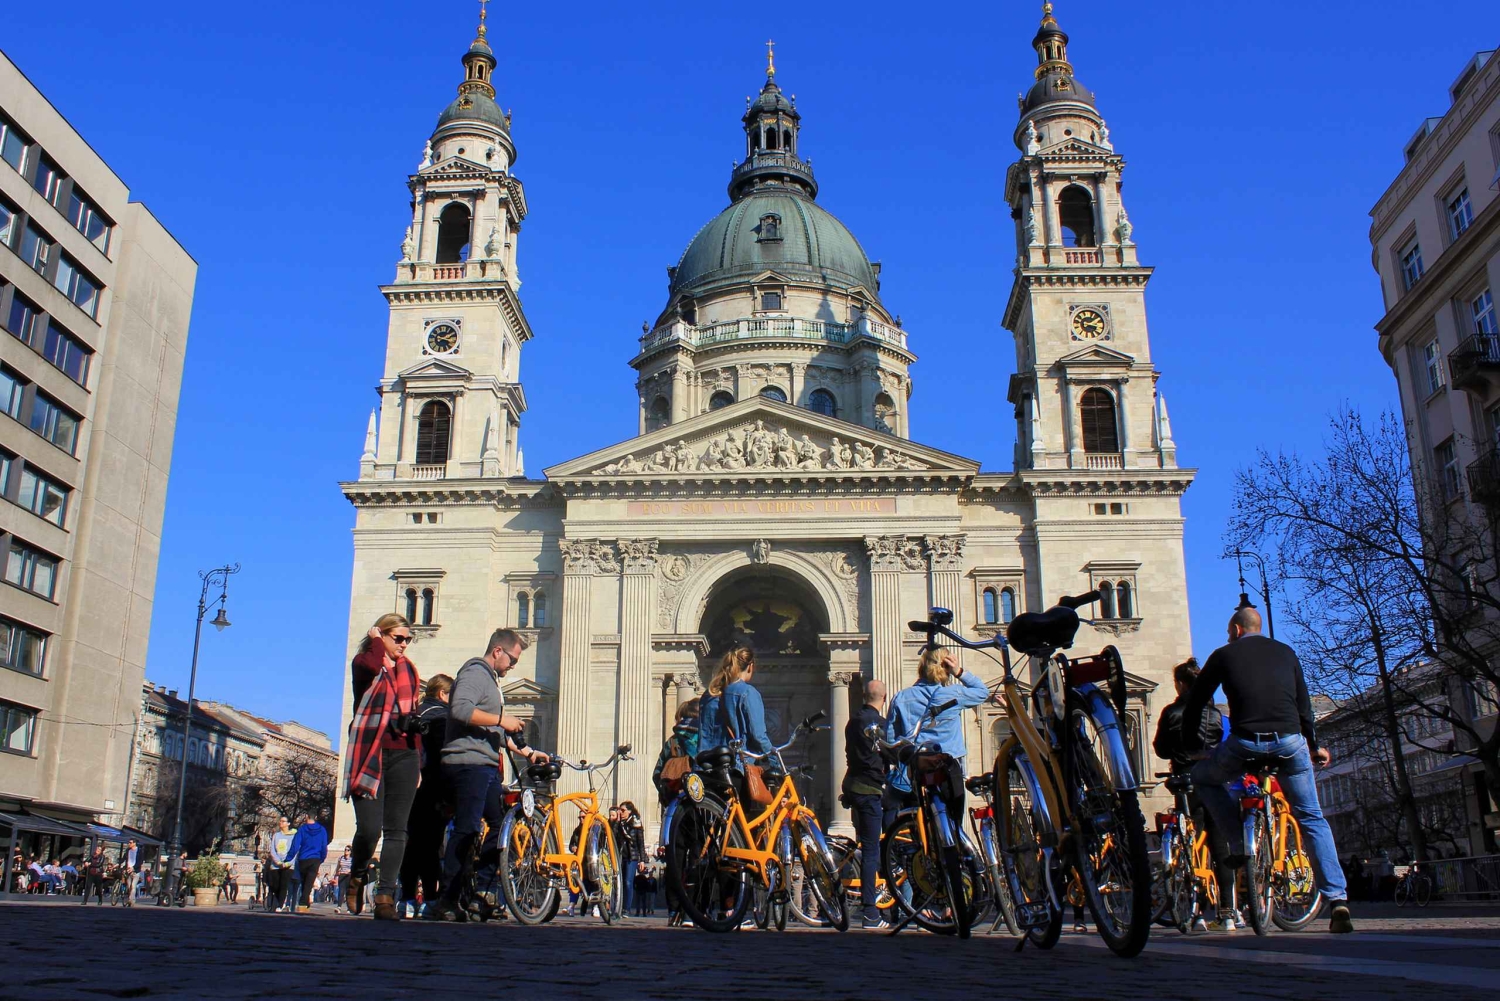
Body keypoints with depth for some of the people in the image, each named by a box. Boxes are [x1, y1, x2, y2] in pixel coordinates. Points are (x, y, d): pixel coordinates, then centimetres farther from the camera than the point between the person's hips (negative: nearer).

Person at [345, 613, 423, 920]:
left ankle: (385, 897, 2)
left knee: (396, 830, -1)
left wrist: (417, 762, 15)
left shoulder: (409, 671, 18)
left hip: (403, 756, 5)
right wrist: (376, 639, -5)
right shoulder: (364, 663, 2)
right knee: (369, 828, -11)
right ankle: (357, 875, 18)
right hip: (370, 755, -5)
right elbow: (372, 666, -25)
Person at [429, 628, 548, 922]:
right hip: (468, 763, -11)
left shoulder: (490, 679, 27)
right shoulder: (474, 672, -6)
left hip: (486, 766, 11)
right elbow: (460, 709, -25)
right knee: (467, 830, -13)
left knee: (501, 824, 11)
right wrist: (500, 718, -18)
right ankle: (447, 902, -11)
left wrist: (527, 751, 25)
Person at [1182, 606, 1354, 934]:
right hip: (1290, 742, 3)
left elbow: (1194, 702, 15)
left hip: (1246, 743, -3)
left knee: (1203, 778, 24)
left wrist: (1190, 744, 29)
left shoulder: (1224, 655, 14)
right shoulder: (1285, 652, 20)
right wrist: (1314, 745, 37)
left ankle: (1240, 844, 11)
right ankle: (1338, 899, 3)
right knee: (1312, 819, 14)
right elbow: (1303, 704, 25)